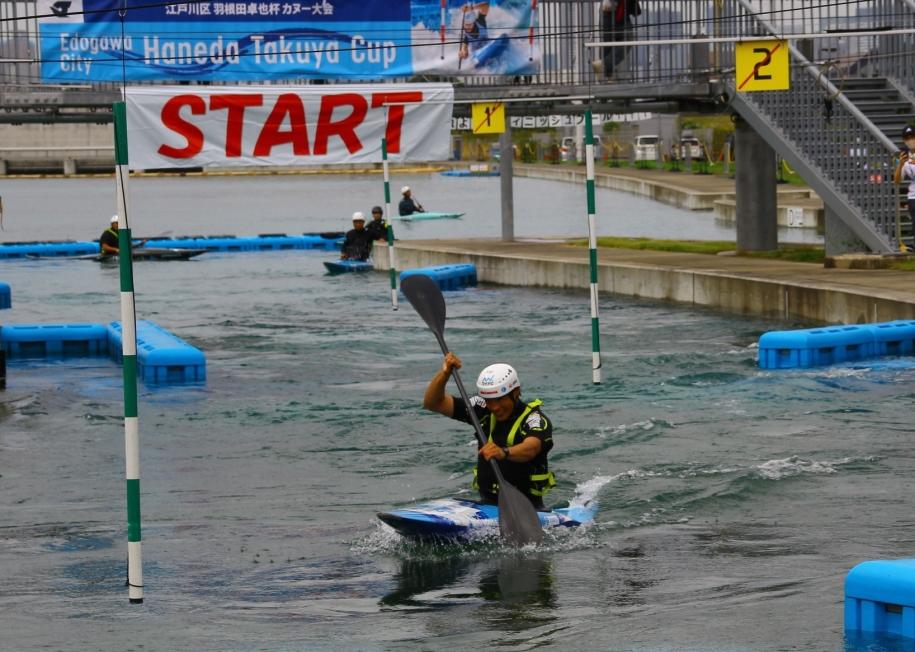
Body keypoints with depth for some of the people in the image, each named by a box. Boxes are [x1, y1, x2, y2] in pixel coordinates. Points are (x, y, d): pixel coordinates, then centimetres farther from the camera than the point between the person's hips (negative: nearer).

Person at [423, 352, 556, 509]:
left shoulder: (535, 418, -12)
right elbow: (432, 403, 3)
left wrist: (504, 453, -54)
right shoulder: (483, 410, 4)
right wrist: (445, 373, -14)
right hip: (487, 504, 4)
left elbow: (531, 449, -34)